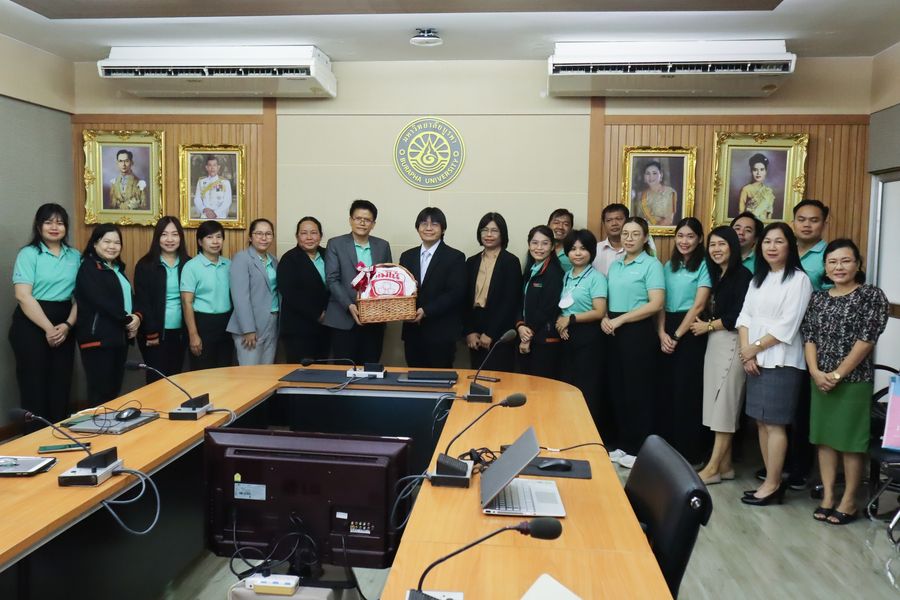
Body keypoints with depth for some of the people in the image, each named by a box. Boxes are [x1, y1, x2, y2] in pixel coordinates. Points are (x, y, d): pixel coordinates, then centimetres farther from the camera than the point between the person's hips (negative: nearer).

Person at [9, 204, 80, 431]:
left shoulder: (75, 256, 9)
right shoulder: (28, 254, -3)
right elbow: (23, 296, -11)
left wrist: (68, 325, -9)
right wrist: (48, 328, -15)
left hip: (65, 327, 4)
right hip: (32, 326, -4)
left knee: (61, 386, 8)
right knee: (35, 387, 1)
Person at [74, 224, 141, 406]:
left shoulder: (118, 268, 19)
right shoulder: (88, 268, -5)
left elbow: (129, 296, 16)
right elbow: (101, 301, -17)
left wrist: (137, 316, -5)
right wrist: (128, 319, -10)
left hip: (120, 336, 8)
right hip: (98, 337, -8)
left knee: (115, 389, 10)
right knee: (100, 391, -7)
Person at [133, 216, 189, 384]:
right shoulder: (145, 265, -3)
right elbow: (142, 302, -6)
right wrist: (151, 333, -11)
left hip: (180, 331, 3)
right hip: (154, 332, -3)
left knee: (175, 377, 9)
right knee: (156, 378, 0)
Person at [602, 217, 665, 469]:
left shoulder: (651, 264, -6)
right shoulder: (615, 265, 14)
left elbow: (656, 304, -15)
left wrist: (619, 320, -15)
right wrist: (604, 318, -3)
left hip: (639, 333, -7)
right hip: (614, 334, 7)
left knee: (638, 391, 0)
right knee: (617, 390, 10)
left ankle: (638, 450, 12)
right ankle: (623, 445, 23)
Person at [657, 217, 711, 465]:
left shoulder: (704, 265, -5)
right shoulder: (669, 265, 13)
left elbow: (698, 306, -11)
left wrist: (677, 336, -10)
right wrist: (662, 333, -5)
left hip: (690, 332, -5)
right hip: (667, 332, 5)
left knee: (686, 391, -1)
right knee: (665, 389, 8)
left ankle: (688, 452, 10)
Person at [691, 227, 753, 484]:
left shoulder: (742, 275, -9)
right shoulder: (716, 275, 16)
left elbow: (738, 316, -16)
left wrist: (707, 326, -6)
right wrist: (703, 325, 0)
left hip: (731, 343, -8)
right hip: (714, 342, 8)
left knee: (724, 405, -4)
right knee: (717, 405, 9)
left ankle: (712, 468, 1)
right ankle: (725, 465, 16)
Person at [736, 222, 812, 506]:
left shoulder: (798, 279, -7)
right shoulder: (758, 278, 15)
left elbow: (787, 326, -13)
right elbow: (745, 316, 8)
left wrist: (755, 348, -9)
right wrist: (746, 351, -5)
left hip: (781, 361, -7)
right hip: (755, 360, 7)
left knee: (774, 423, -4)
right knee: (761, 422, 8)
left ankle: (772, 485, 5)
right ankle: (773, 480, 17)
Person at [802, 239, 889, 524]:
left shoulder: (872, 296, -5)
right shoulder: (818, 298, 9)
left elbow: (866, 340, -12)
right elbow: (809, 337, 6)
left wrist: (837, 374, -14)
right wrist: (815, 372, -9)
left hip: (854, 381, -5)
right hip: (820, 380, 5)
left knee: (851, 440, 1)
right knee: (823, 438, 9)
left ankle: (849, 500, 14)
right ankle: (827, 495, 20)